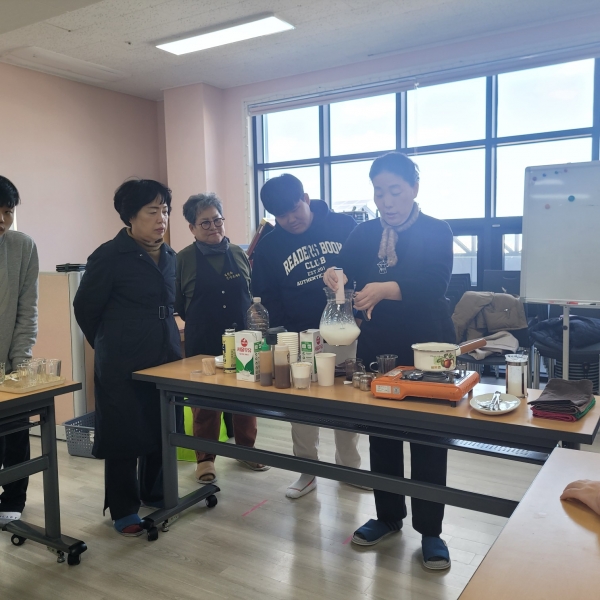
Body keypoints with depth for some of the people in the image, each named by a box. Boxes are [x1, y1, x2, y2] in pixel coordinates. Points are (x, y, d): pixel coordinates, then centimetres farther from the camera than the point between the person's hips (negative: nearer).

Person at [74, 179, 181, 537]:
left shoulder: (170, 257, 8)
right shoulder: (109, 257, -11)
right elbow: (86, 309, -4)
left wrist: (166, 342, 16)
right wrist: (112, 346, 6)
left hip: (167, 359, 6)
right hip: (123, 366, -6)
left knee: (164, 433, 14)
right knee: (124, 437, 4)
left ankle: (156, 494, 33)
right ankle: (124, 511, 20)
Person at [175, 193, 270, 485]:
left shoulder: (238, 253, 5)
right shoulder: (183, 259, -5)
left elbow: (253, 294, 12)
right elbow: (177, 304, -1)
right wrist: (201, 323, 1)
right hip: (203, 345, -3)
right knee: (205, 403, 8)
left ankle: (246, 449, 31)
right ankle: (205, 458, 23)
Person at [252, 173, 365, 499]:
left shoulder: (344, 225, -3)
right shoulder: (268, 247, -2)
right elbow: (267, 298, 2)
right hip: (301, 336, 0)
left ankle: (349, 466, 27)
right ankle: (307, 471, 21)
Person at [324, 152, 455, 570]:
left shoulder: (437, 232, -6)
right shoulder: (365, 233, 6)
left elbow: (434, 283, -22)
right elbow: (343, 266, -7)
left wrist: (385, 289, -40)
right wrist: (334, 276, -32)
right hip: (376, 348, 4)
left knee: (428, 439, 5)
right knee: (381, 436, 13)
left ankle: (430, 531, 19)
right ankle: (388, 517, 31)